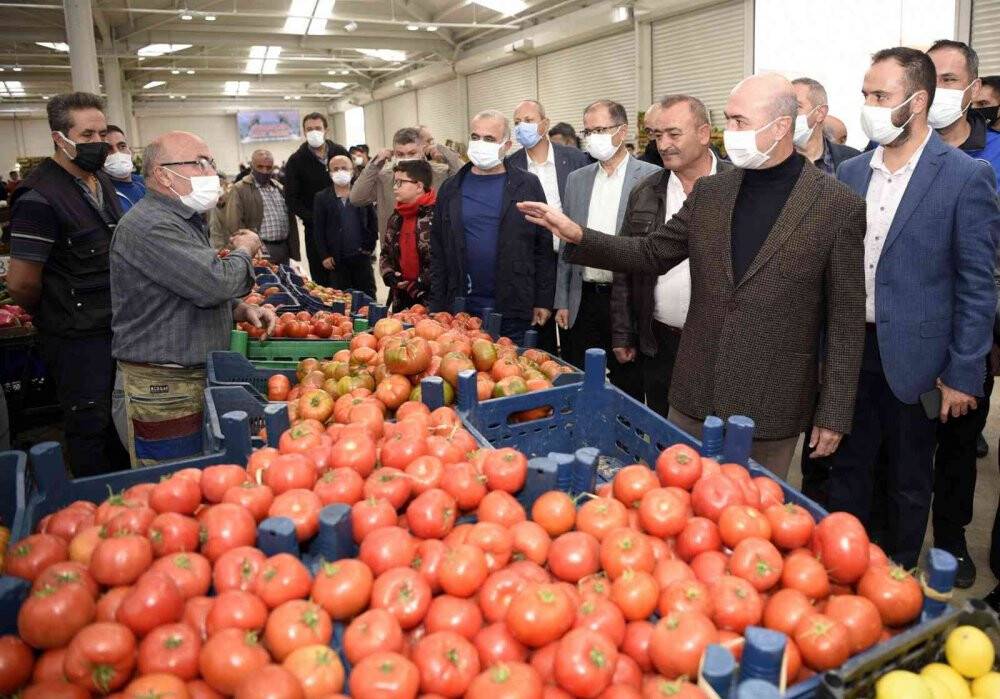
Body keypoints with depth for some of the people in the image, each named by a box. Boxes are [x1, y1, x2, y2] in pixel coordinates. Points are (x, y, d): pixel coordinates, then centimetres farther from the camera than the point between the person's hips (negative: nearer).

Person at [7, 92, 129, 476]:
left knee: (113, 418, 20)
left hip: (114, 326, 8)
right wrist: (49, 315, -2)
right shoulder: (39, 198, -20)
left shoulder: (102, 182, 8)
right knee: (89, 427, 6)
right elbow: (21, 283, -21)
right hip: (77, 339, -8)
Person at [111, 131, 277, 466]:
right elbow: (215, 283, -27)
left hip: (199, 375, 10)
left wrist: (242, 310, 5)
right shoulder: (149, 226, -19)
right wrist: (244, 251, -5)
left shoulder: (185, 221, 16)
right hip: (164, 389, -10)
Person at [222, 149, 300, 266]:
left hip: (284, 249, 6)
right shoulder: (240, 189, -3)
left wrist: (294, 250, 14)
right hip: (261, 251, -6)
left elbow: (291, 220, 20)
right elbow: (234, 224, -9)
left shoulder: (280, 188, 17)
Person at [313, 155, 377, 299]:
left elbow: (373, 223, 9)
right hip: (337, 260, -1)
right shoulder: (322, 198, 3)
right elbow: (318, 229, 1)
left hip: (361, 256, 1)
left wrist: (369, 245, 0)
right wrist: (324, 256, -5)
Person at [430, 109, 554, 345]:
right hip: (462, 308, 2)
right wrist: (437, 306, 4)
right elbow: (438, 253, 8)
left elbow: (544, 248, 2)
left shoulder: (527, 186, 2)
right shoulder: (450, 189, 7)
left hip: (515, 310, -2)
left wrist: (543, 301, -2)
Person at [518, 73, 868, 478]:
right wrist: (578, 236, -4)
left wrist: (834, 413, -5)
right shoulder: (708, 193, 4)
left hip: (772, 407, -4)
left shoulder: (839, 207, -9)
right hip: (694, 395, 4)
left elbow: (846, 322, -6)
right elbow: (651, 254, 10)